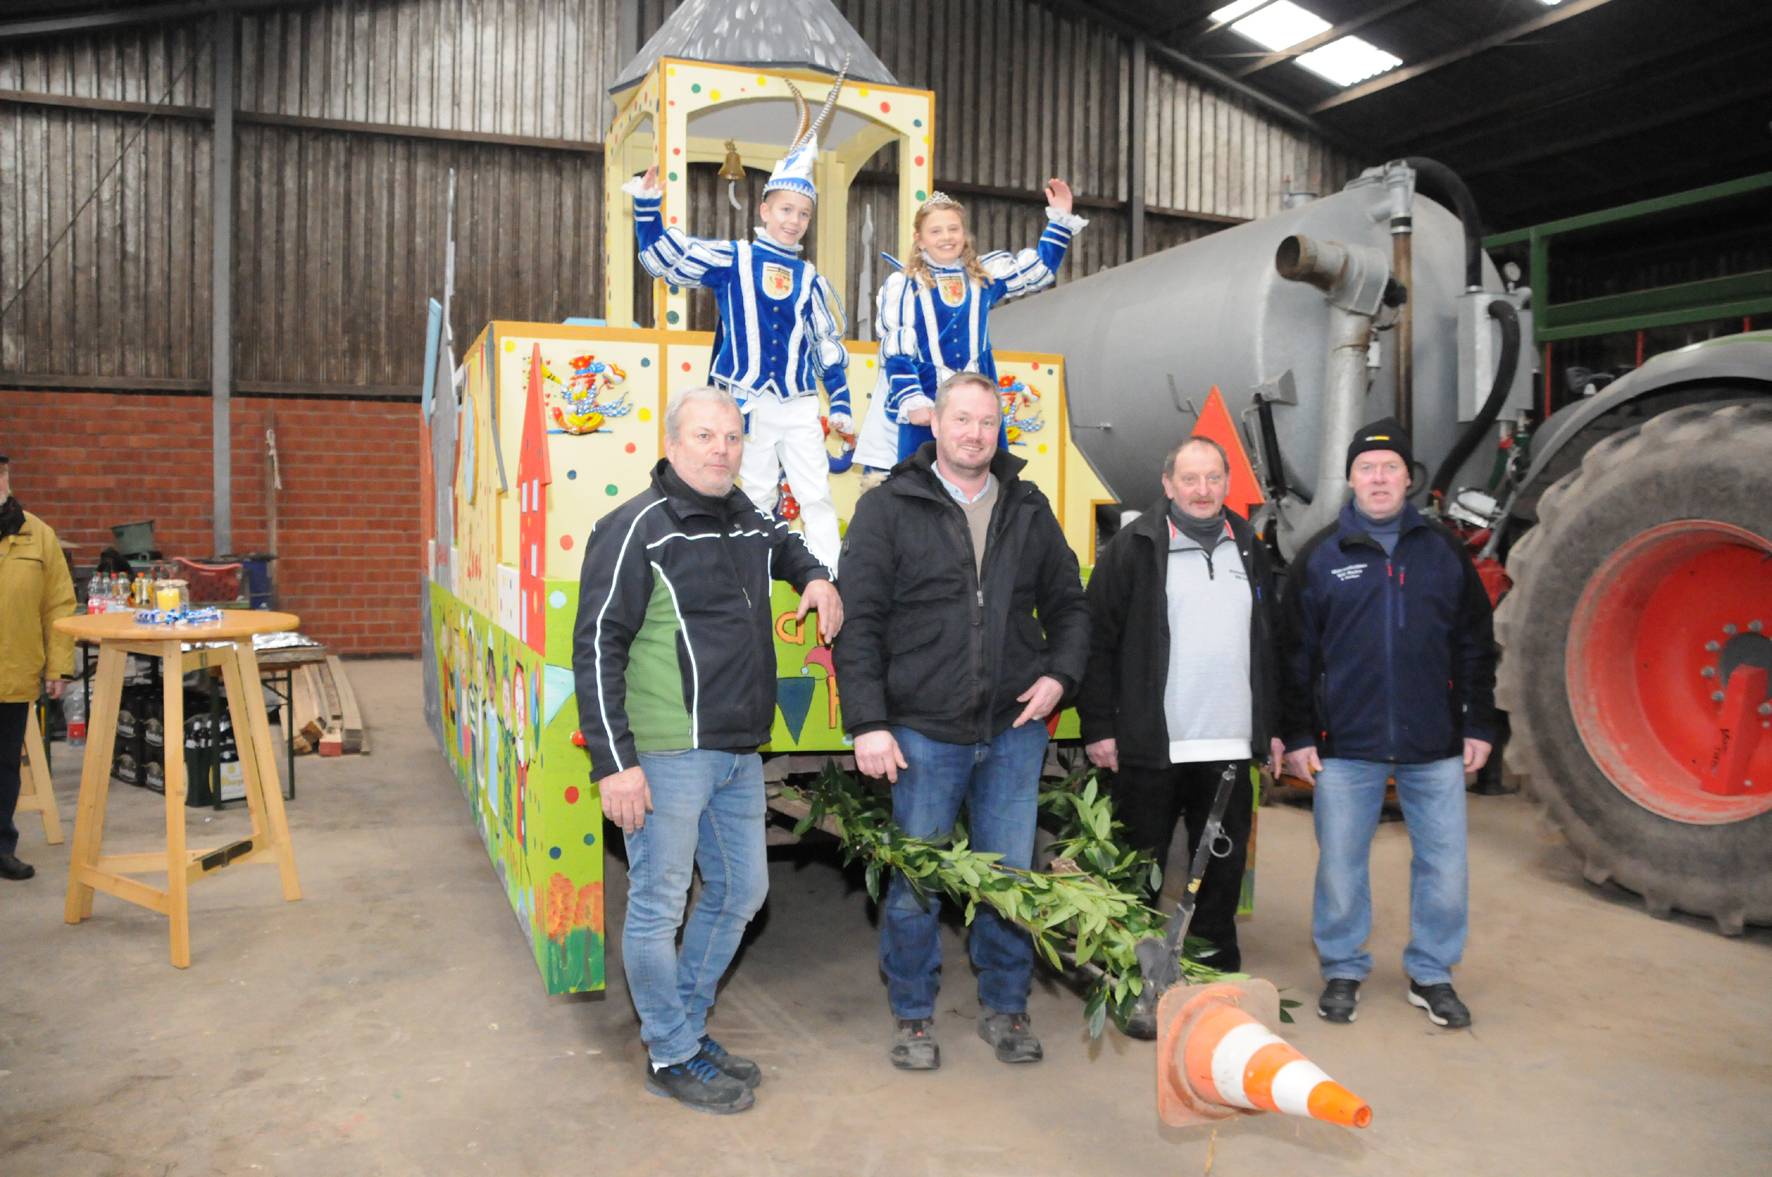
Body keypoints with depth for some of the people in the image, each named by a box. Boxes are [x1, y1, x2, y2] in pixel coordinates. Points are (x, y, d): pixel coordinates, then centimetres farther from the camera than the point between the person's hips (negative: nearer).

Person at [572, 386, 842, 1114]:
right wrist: (614, 762, -18)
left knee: (741, 893, 17)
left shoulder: (749, 522, 10)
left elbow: (788, 545, 36)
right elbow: (596, 649, -13)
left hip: (739, 754, 8)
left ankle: (683, 1024, 35)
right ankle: (673, 1057, 22)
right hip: (665, 755, -8)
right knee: (659, 906, 4)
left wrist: (817, 579, 13)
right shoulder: (636, 529, -11)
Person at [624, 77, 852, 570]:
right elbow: (664, 259, -1)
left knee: (817, 497, 1)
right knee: (757, 499, 4)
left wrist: (841, 404, 9)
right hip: (750, 403, -3)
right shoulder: (731, 259, 2)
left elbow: (829, 346, 14)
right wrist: (647, 206, -13)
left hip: (800, 406, 3)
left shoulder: (811, 279, 12)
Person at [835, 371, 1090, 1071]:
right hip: (922, 732, -3)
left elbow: (1069, 605, 18)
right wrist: (868, 723, -12)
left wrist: (1060, 673, 0)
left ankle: (1004, 1008, 30)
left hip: (1013, 731, 3)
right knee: (914, 885, 6)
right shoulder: (888, 508, -2)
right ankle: (913, 1017, 25)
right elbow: (858, 623, -6)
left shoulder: (1029, 510, 10)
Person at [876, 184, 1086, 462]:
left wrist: (1060, 219, 13)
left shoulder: (985, 274, 9)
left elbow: (1041, 267, 21)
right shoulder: (902, 284, -4)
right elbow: (895, 353, -6)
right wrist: (912, 402, -15)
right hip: (926, 406, -4)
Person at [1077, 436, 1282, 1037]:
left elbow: (1270, 645, 19)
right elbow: (1098, 640, -5)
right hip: (1150, 746, -4)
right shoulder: (1135, 547, -3)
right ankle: (1141, 987, 18)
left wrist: (1273, 727, 15)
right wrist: (1098, 727, -9)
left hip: (1231, 747, 4)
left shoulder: (1249, 549, 13)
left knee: (1224, 869, 12)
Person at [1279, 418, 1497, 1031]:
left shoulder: (1444, 551, 8)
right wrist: (1298, 736, -1)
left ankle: (1432, 974, 25)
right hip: (1346, 745, -1)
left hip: (1435, 747, 2)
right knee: (1341, 864, 7)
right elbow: (1295, 654, 2)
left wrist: (1479, 724, 6)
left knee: (1445, 864, 6)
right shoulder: (1320, 556, 3)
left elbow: (1476, 646, 11)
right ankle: (1342, 971, 24)